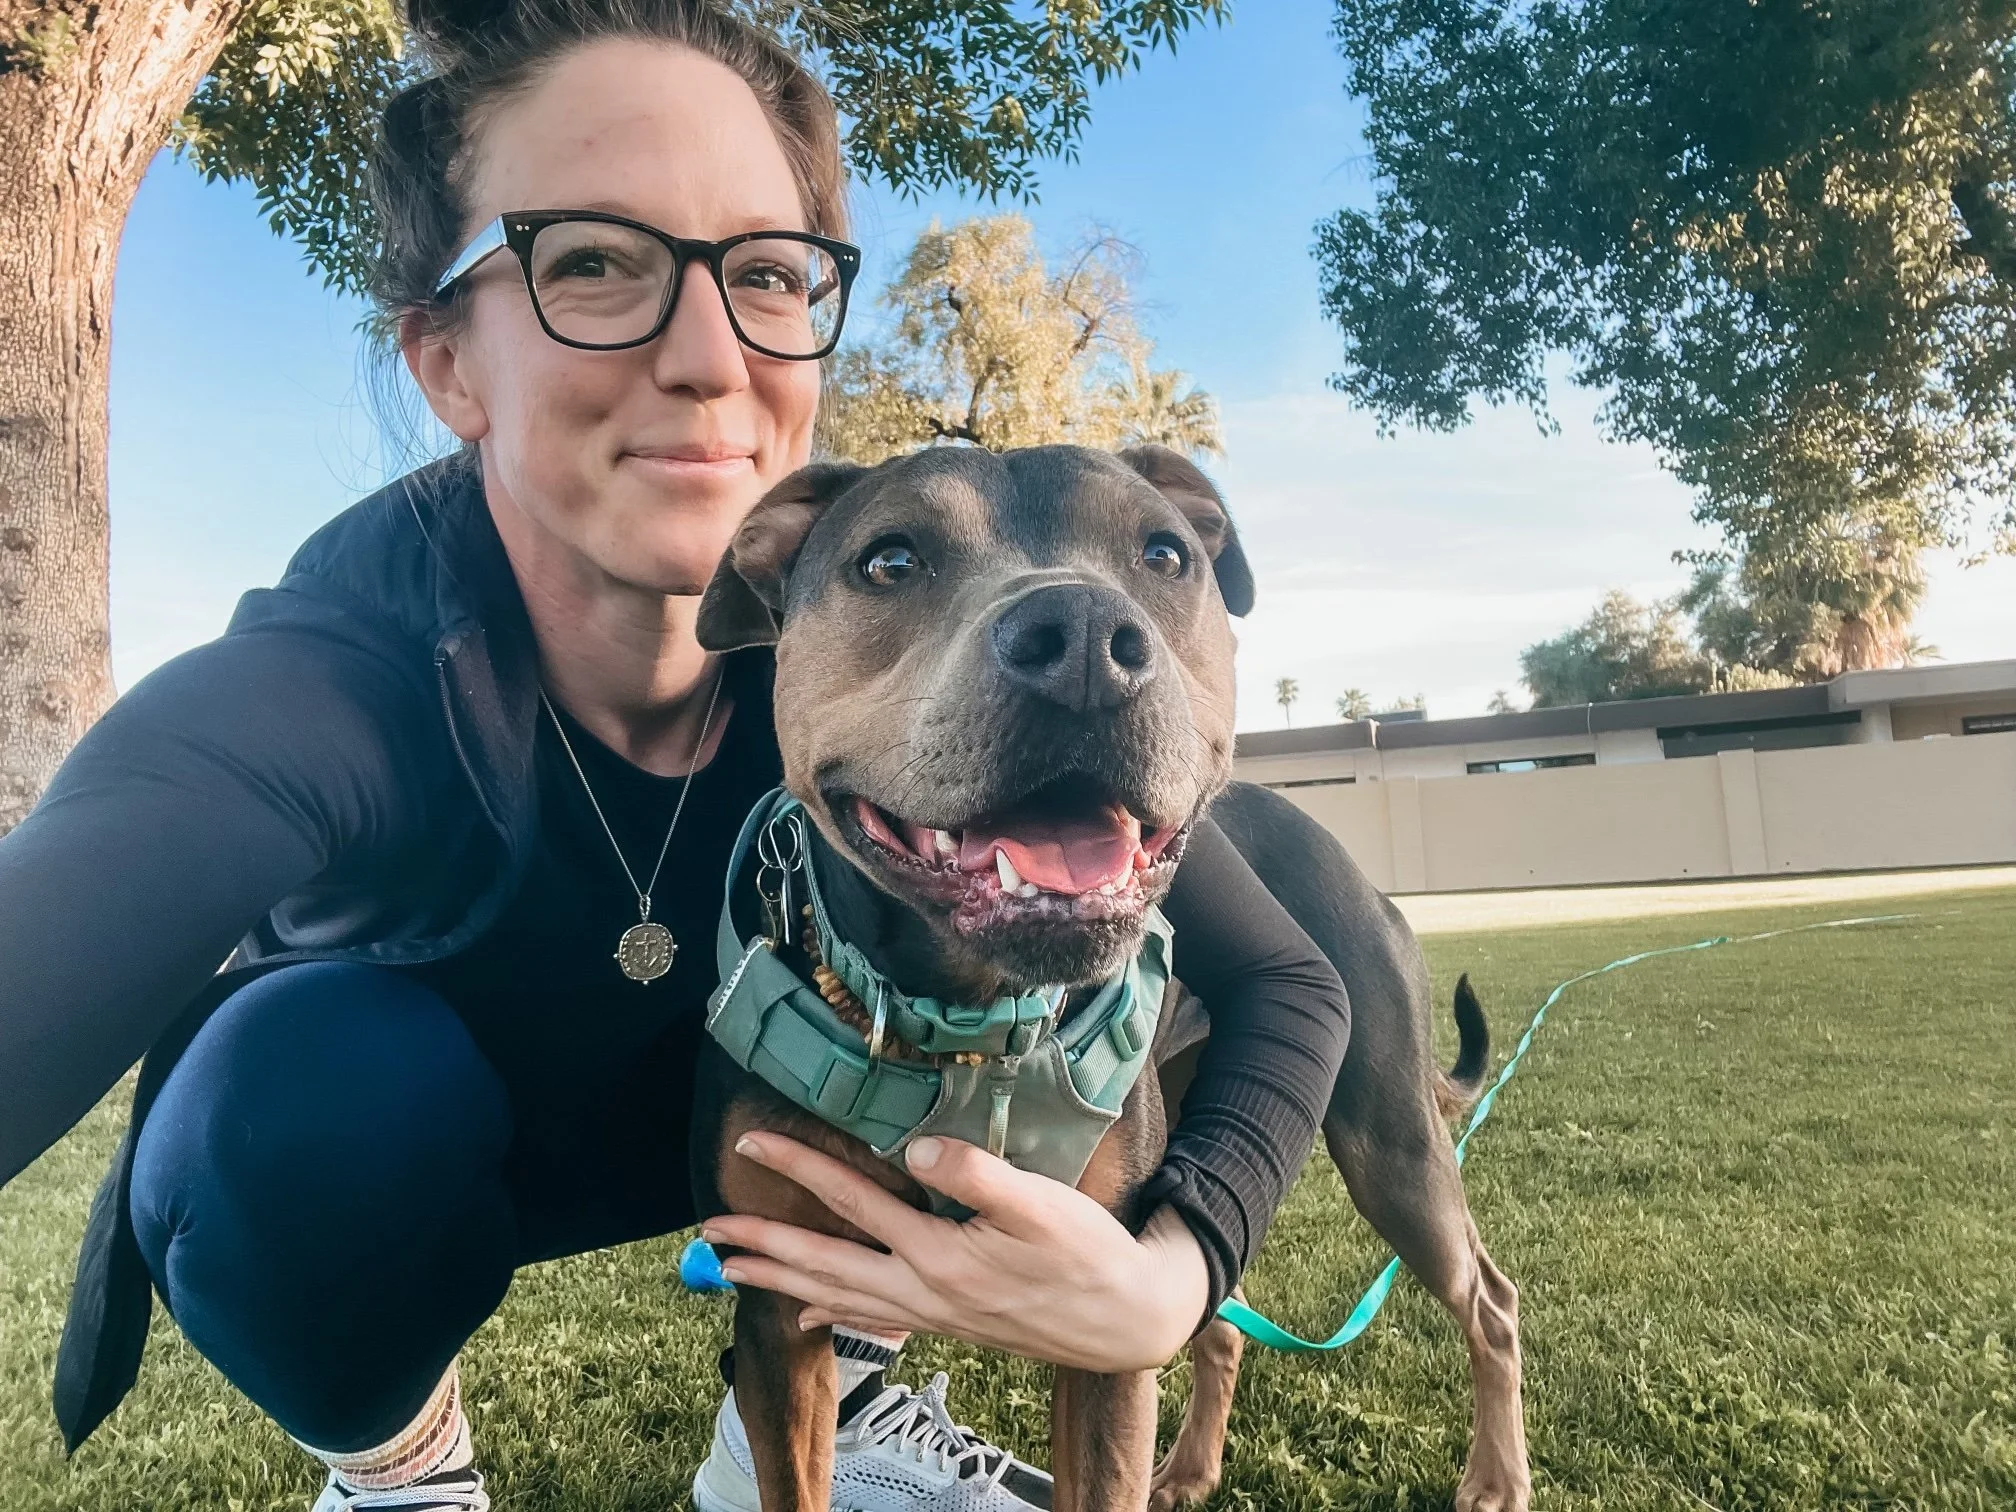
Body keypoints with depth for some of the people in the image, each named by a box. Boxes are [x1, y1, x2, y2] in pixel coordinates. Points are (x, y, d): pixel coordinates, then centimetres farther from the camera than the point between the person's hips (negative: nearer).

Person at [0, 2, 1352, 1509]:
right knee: (317, 1081, -34)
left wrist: (1164, 1280, -41)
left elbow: (1286, 985, -24)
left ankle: (822, 1390, 2)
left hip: (714, 1102, 2)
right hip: (352, 1146, -1)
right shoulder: (321, 690, -35)